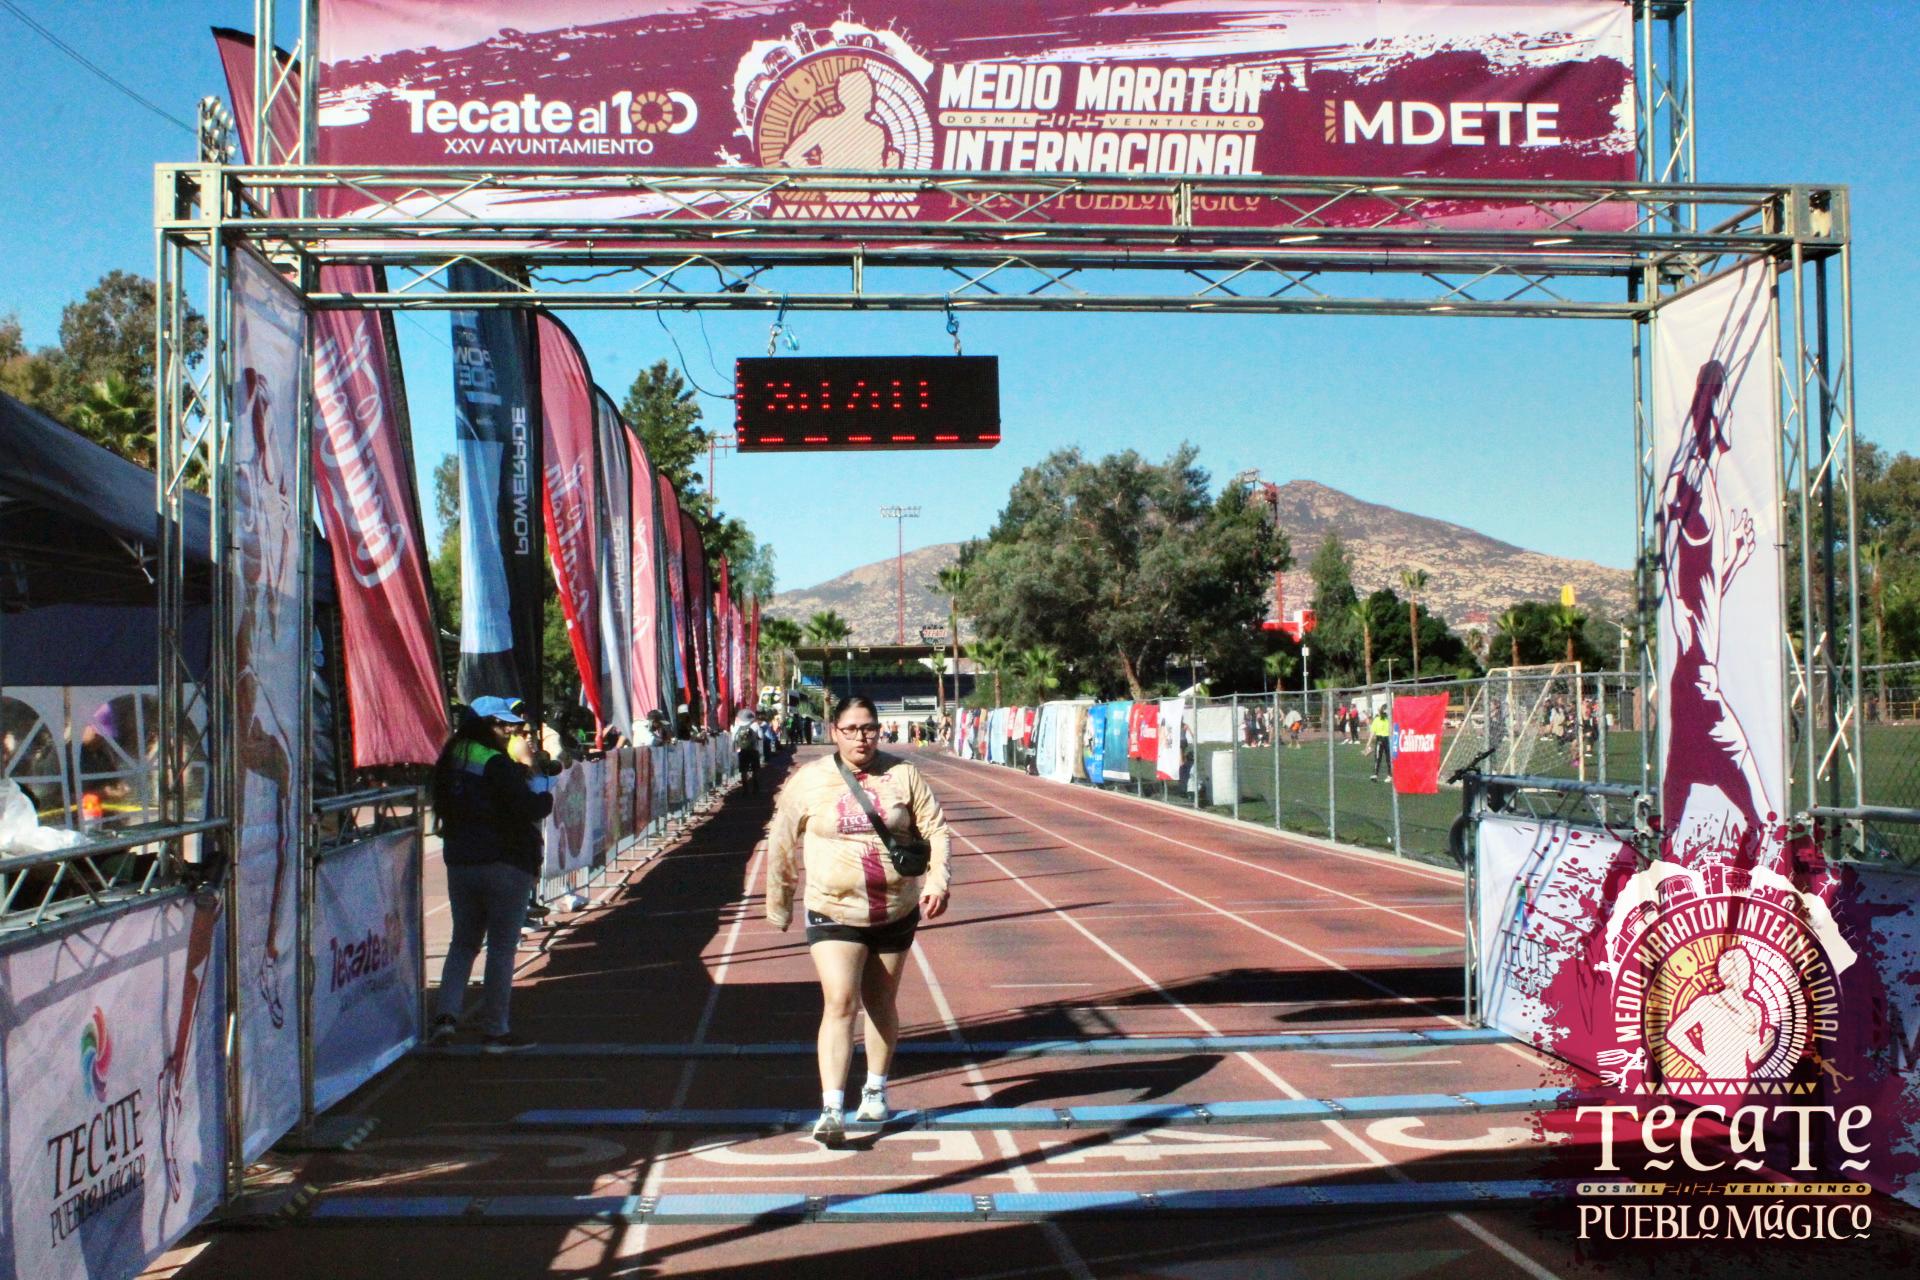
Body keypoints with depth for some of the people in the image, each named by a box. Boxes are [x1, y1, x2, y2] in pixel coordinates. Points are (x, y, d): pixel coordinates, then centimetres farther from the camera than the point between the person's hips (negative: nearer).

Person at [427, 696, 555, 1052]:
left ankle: (447, 1013, 0)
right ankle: (494, 1030, 4)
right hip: (506, 865, -7)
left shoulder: (451, 759, 7)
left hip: (459, 862, 7)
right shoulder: (499, 765, -16)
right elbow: (536, 807, -20)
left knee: (463, 942, 16)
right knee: (501, 947, 1)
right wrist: (528, 765, -9)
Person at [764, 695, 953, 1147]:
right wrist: (779, 904, 12)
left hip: (896, 913, 2)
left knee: (880, 1005, 14)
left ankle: (876, 1091, 33)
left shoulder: (903, 775, -1)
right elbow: (782, 844, 7)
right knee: (839, 1004, -15)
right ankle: (831, 1109, -16)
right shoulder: (809, 780, -3)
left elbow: (936, 829, -2)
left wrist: (937, 879, -18)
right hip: (834, 913, -2)